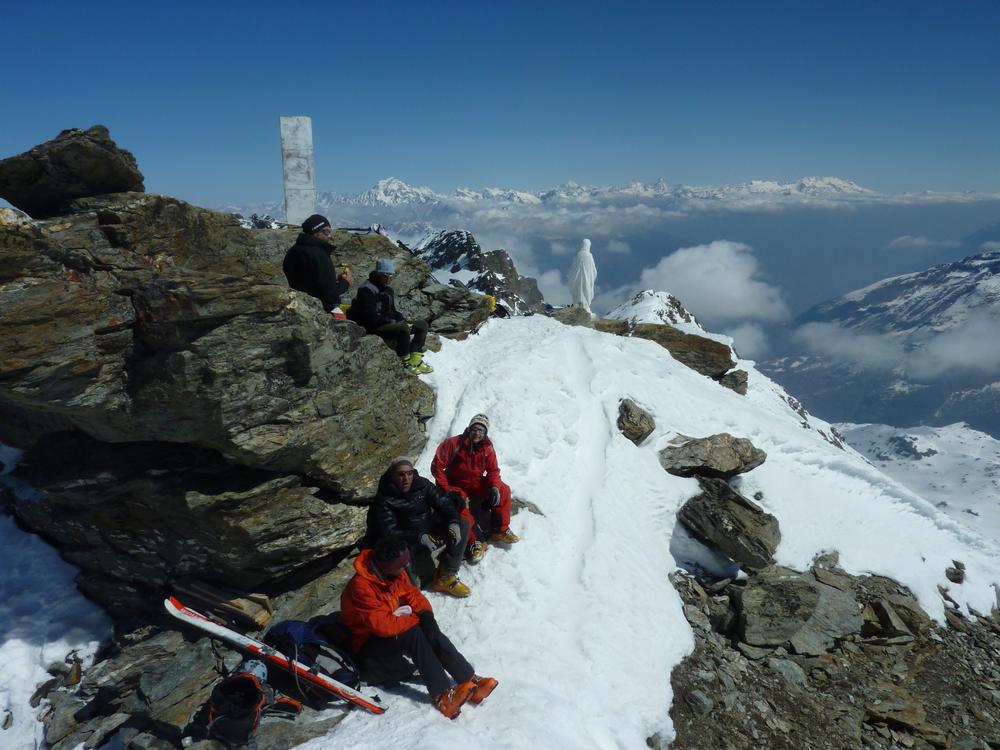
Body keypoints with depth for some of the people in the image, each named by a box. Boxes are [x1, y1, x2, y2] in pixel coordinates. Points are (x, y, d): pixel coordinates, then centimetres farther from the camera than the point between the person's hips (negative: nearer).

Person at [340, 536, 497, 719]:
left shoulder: (396, 573, -7)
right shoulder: (360, 587, -31)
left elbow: (413, 594, 0)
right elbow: (382, 624, -34)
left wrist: (426, 614, -20)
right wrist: (416, 619, -23)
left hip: (392, 629, 7)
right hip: (369, 645, -7)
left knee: (432, 633, -21)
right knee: (413, 634, -31)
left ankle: (469, 681, -20)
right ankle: (441, 695, -30)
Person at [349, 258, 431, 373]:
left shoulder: (388, 290, 14)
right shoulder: (366, 290, -14)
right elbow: (370, 317, -22)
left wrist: (402, 318, -1)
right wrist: (392, 321, -20)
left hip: (388, 324, 10)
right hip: (373, 328, -10)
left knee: (422, 325, 1)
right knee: (404, 328, -35)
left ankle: (414, 359, -11)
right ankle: (406, 362, -20)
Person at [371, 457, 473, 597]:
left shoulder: (422, 484, -6)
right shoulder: (384, 500, -17)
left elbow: (444, 503, -4)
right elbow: (389, 532, -23)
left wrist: (454, 522, -25)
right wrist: (419, 537, -35)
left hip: (431, 530, 5)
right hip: (409, 541, -5)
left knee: (463, 524, -14)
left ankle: (445, 577, -15)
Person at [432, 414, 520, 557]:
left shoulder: (487, 448, -6)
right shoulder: (453, 443, -19)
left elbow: (493, 470, -1)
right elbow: (437, 466, -17)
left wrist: (494, 487, -21)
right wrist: (446, 489, -21)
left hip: (477, 485, 4)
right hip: (456, 486, -4)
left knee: (504, 490, -13)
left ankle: (500, 531, -2)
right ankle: (474, 543, -20)